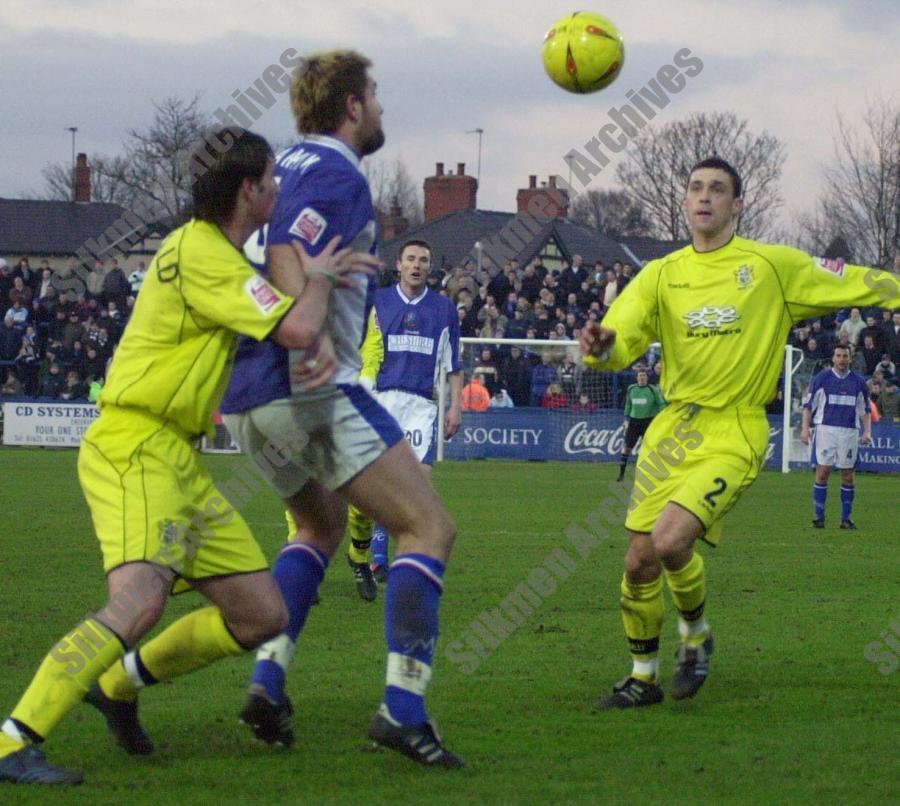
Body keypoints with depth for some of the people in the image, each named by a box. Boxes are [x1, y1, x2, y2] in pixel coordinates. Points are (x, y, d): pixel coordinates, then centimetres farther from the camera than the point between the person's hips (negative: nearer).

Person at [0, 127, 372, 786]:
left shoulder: (216, 252, 18)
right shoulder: (202, 255, -14)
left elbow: (296, 328, 31)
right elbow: (296, 327, -21)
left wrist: (321, 346, 9)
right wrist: (320, 276, -2)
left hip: (178, 460, 10)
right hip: (134, 448, -10)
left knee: (263, 616, 7)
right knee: (139, 603, -29)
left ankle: (119, 683, 22)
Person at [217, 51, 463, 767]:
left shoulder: (287, 167, 18)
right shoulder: (337, 174, -9)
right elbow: (287, 256, -26)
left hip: (246, 395, 10)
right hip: (312, 390, -10)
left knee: (321, 526, 30)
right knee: (429, 529, -7)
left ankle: (268, 682, 14)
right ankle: (403, 708, -16)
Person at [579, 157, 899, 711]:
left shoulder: (773, 265, -1)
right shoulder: (662, 275, 6)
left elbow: (855, 284, 7)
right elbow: (622, 341, -4)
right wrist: (602, 348, -26)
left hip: (736, 432, -4)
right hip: (673, 427, 4)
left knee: (670, 541, -22)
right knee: (639, 559, 2)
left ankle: (697, 635, 8)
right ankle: (644, 676, 23)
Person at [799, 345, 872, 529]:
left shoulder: (859, 382, 10)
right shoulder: (822, 378, 4)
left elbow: (865, 410, 17)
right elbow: (808, 405, 5)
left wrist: (867, 432, 5)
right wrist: (805, 428, -5)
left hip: (850, 431, 2)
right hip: (826, 429, -2)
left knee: (848, 475, 1)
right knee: (823, 471, -8)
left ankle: (846, 518, 7)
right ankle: (819, 516, -3)